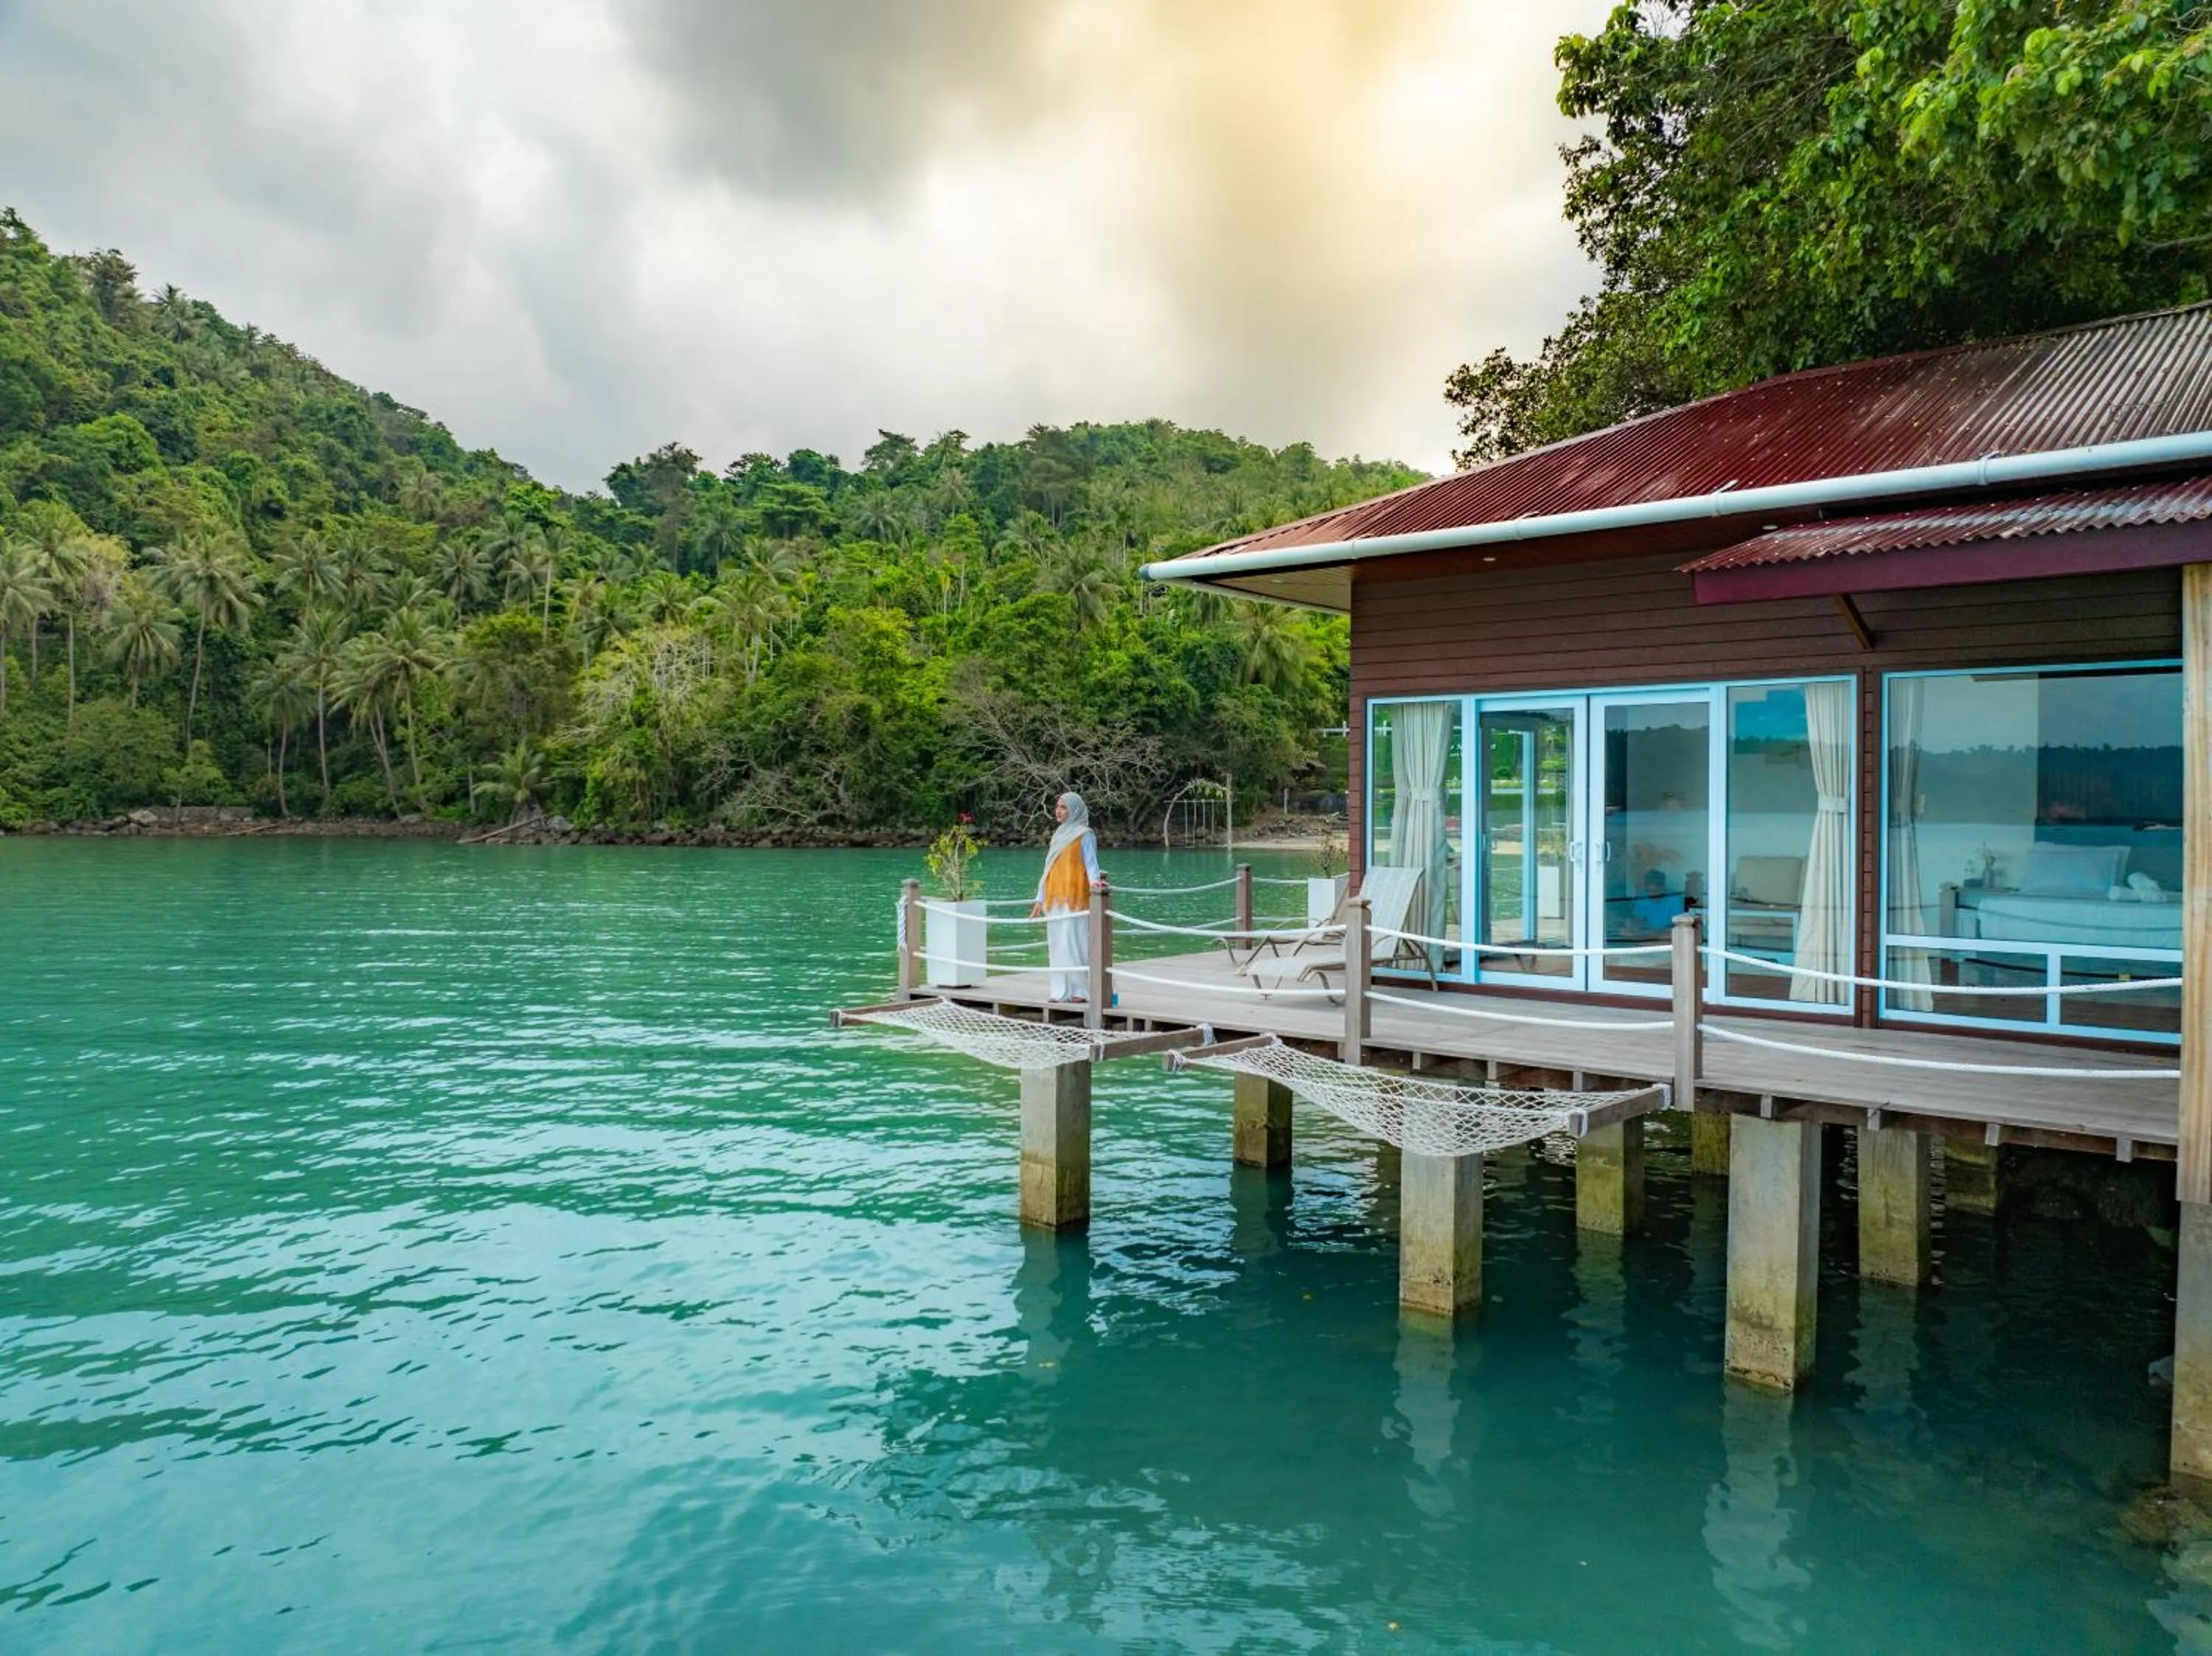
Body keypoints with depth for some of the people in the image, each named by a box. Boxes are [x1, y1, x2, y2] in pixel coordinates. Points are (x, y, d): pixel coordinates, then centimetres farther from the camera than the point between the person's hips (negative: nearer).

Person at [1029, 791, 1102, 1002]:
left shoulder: (1084, 835, -3)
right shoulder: (1058, 835, 19)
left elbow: (1091, 863, -13)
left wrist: (1093, 880, -34)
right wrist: (1041, 898, 18)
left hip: (1074, 898, -8)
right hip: (1055, 898, 8)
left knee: (1075, 941, -10)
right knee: (1057, 944, 5)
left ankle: (1081, 990, -6)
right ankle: (1062, 991, 9)